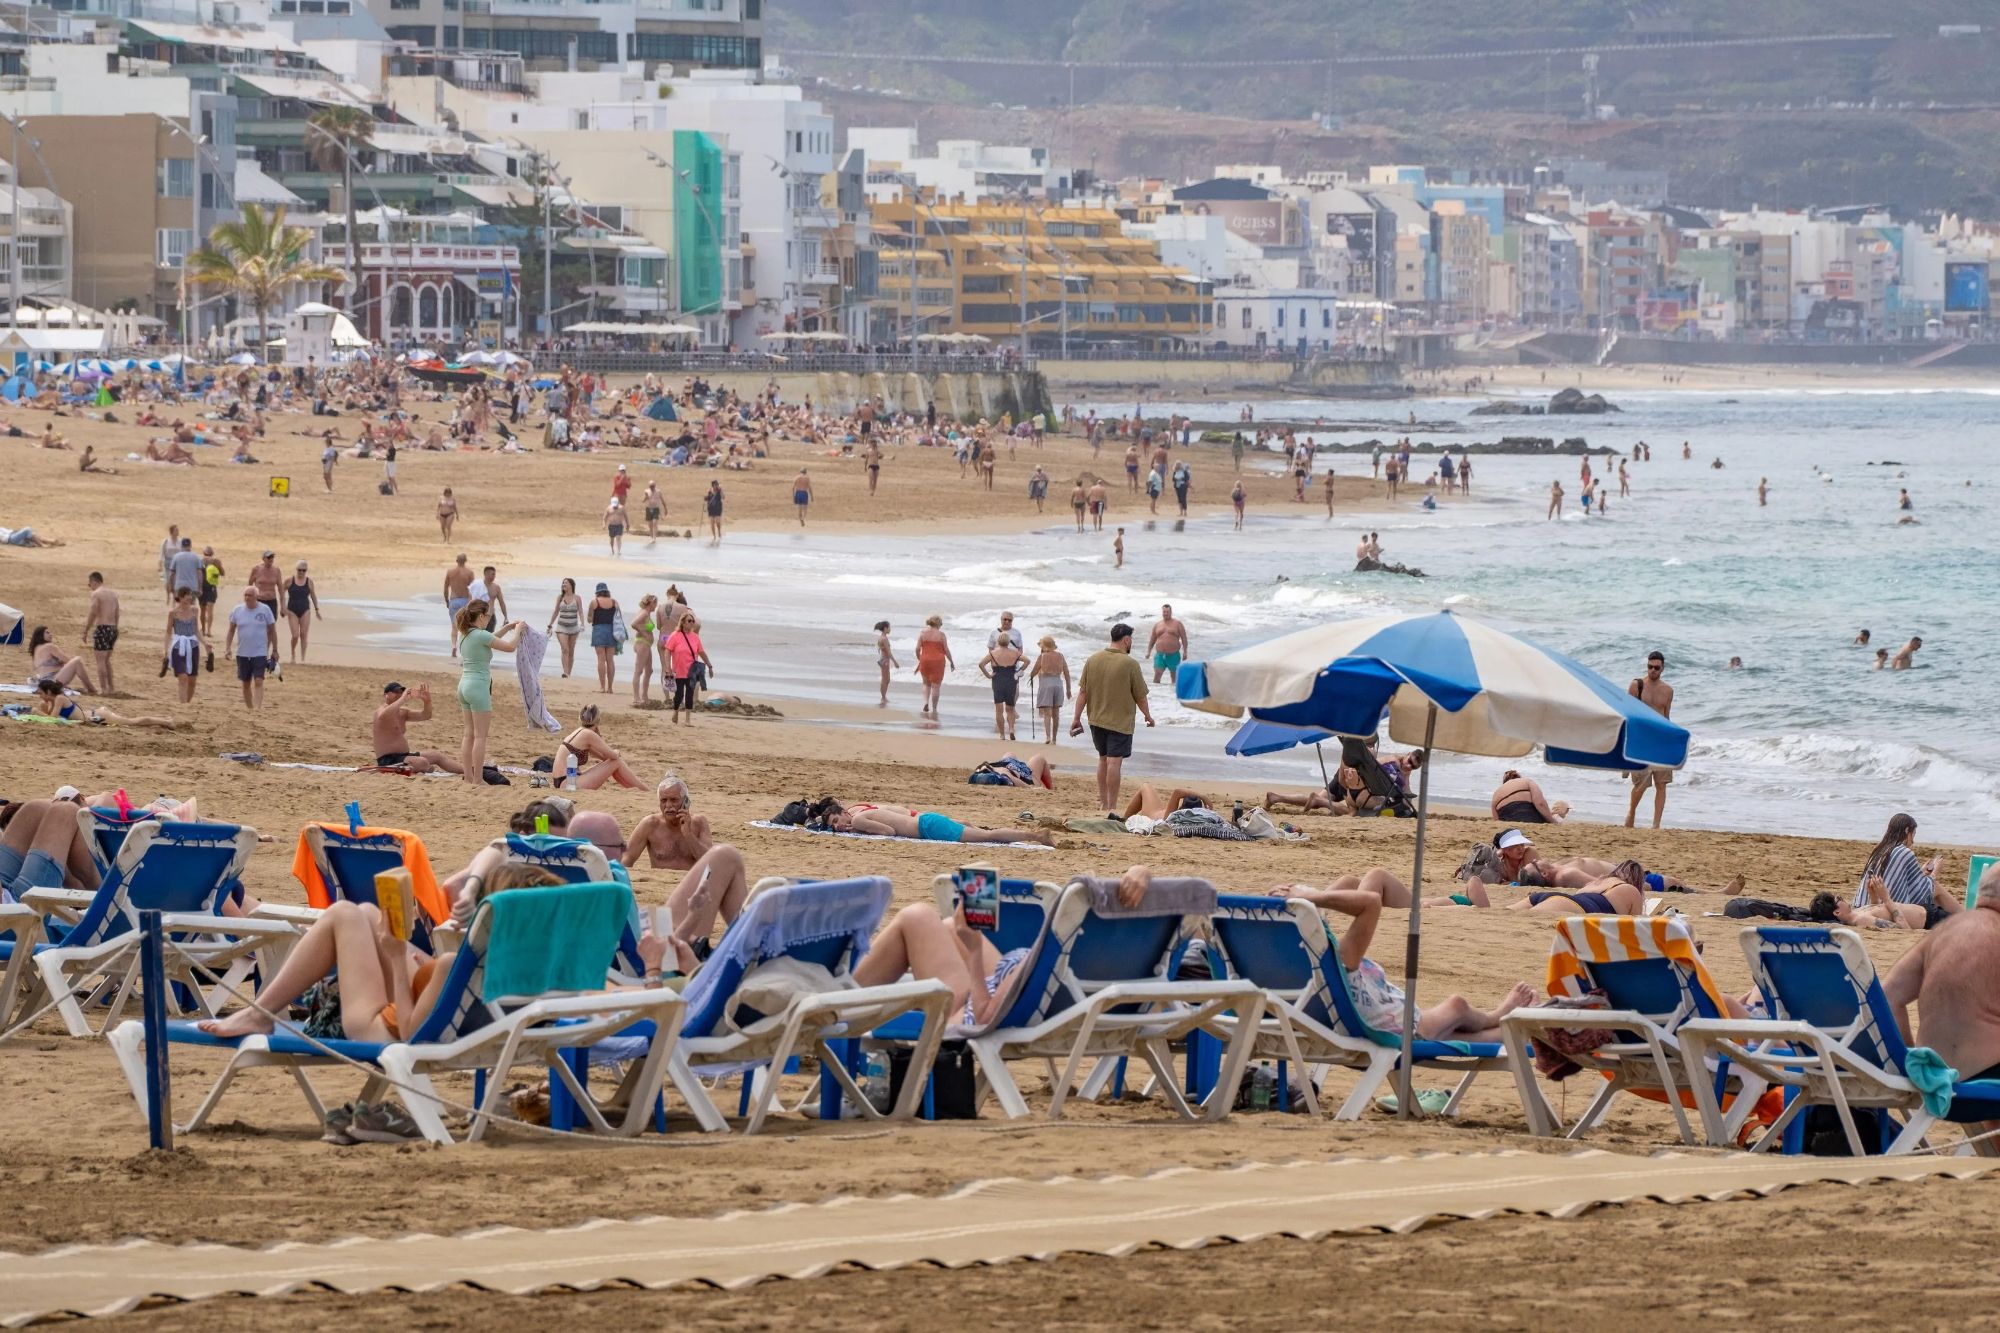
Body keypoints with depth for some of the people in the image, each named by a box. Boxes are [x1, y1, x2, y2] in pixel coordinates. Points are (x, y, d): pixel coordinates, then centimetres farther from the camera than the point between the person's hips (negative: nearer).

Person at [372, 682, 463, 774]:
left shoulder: (402, 712, 15)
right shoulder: (381, 710, -13)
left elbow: (425, 716, 12)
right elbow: (383, 716, -39)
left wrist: (427, 701, -8)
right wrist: (403, 699, -35)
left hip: (404, 756, 10)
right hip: (389, 760, -10)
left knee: (438, 756, 9)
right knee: (422, 762, -31)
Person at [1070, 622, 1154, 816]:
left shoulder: (1093, 660, 1)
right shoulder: (1129, 664, -13)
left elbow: (1083, 692, 3)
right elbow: (1140, 696, -7)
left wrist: (1076, 718, 8)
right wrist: (1148, 716, 10)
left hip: (1096, 720, 5)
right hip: (1121, 721, -5)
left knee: (1103, 759, 19)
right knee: (1114, 762, -6)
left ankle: (1103, 803, 27)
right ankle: (1111, 808, -8)